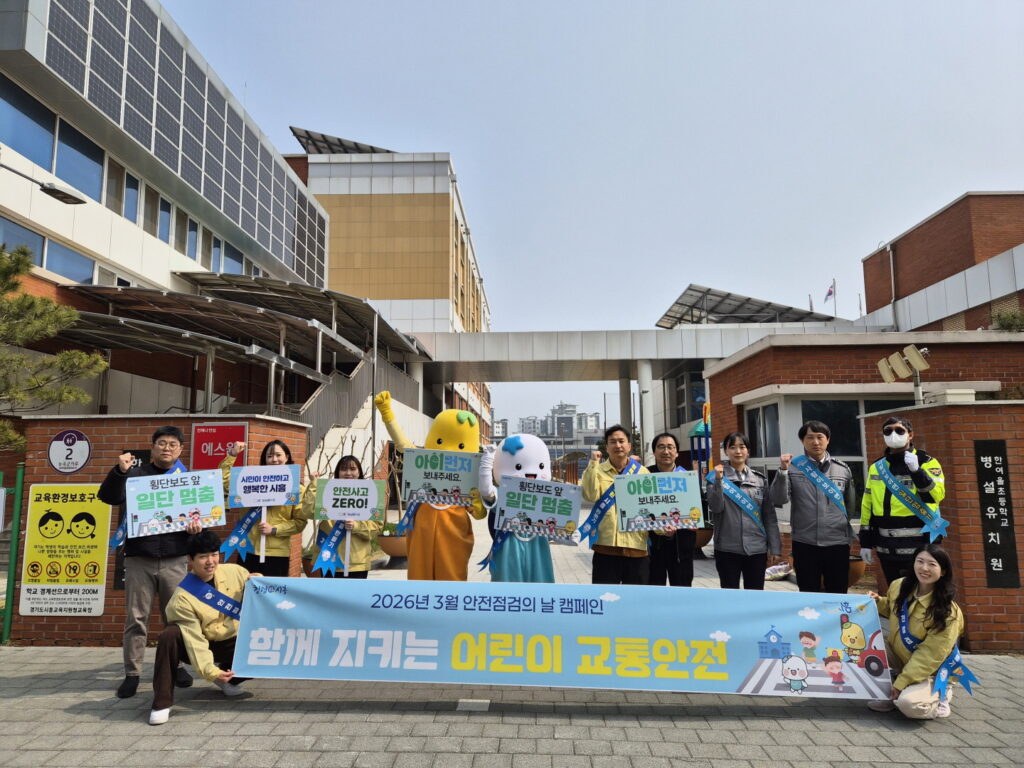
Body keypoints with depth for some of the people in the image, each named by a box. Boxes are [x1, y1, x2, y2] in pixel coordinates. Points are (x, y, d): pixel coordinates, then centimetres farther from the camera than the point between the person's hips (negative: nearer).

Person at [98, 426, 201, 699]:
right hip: (139, 559, -1)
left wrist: (196, 525, -11)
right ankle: (132, 673, 14)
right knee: (136, 618, 3)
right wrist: (119, 471, -25)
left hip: (174, 560, 1)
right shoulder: (136, 474, 5)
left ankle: (176, 665, 22)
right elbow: (107, 497, -8)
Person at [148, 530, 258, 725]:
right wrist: (210, 671, -32)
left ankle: (228, 678, 9)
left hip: (231, 643, 3)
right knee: (169, 635, -32)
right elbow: (194, 640, -23)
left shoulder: (234, 572, -11)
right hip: (202, 646, -3)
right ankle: (162, 702, -19)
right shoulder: (182, 597, -20)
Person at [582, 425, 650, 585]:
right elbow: (590, 495, -13)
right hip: (606, 545, -1)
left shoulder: (642, 472, 9)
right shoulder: (597, 471, 6)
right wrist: (593, 463, -13)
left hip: (637, 545, 2)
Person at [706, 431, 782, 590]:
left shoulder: (760, 479, 7)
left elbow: (769, 515, 7)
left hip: (757, 548, 2)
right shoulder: (717, 477, 0)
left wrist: (774, 546, 3)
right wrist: (718, 481, -23)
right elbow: (715, 507, -12)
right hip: (727, 548, -2)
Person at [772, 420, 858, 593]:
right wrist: (783, 470, -19)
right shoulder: (793, 467, -1)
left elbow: (851, 504, 15)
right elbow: (779, 499, -10)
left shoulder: (843, 469, 5)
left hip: (838, 543, 2)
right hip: (804, 543, -1)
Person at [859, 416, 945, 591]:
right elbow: (867, 505, 13)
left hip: (919, 546, -5)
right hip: (887, 548, 5)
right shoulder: (876, 467, 12)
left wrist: (916, 471, -28)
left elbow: (936, 495, -17)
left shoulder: (926, 462, -2)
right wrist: (866, 541, 10)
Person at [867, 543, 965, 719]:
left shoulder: (948, 613, -22)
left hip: (930, 673, -5)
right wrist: (878, 602, -6)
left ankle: (937, 698, 5)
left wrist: (900, 683, -21)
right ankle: (888, 696, -3)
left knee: (909, 704, -31)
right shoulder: (899, 587, -8)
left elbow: (930, 655, -21)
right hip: (897, 656, 6)